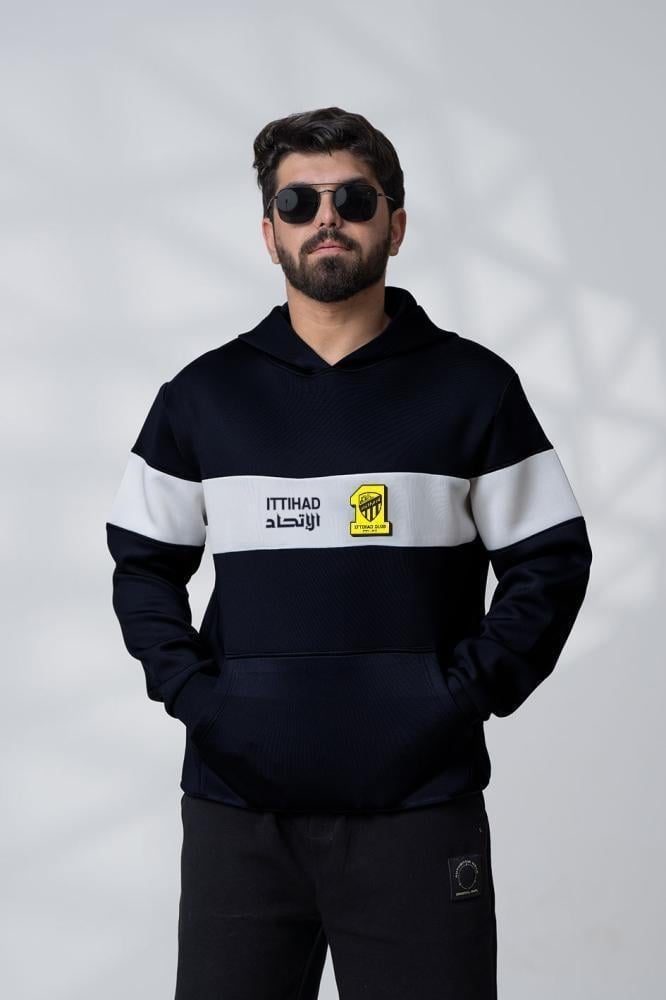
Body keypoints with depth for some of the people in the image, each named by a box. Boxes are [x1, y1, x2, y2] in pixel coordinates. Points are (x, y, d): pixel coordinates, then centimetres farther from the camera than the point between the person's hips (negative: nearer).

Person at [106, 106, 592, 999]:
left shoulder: (472, 386, 3)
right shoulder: (204, 394, 8)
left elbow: (550, 563, 4)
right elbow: (143, 564, 13)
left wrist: (469, 692, -7)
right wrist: (186, 686, -2)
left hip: (418, 809, -1)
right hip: (236, 807, 2)